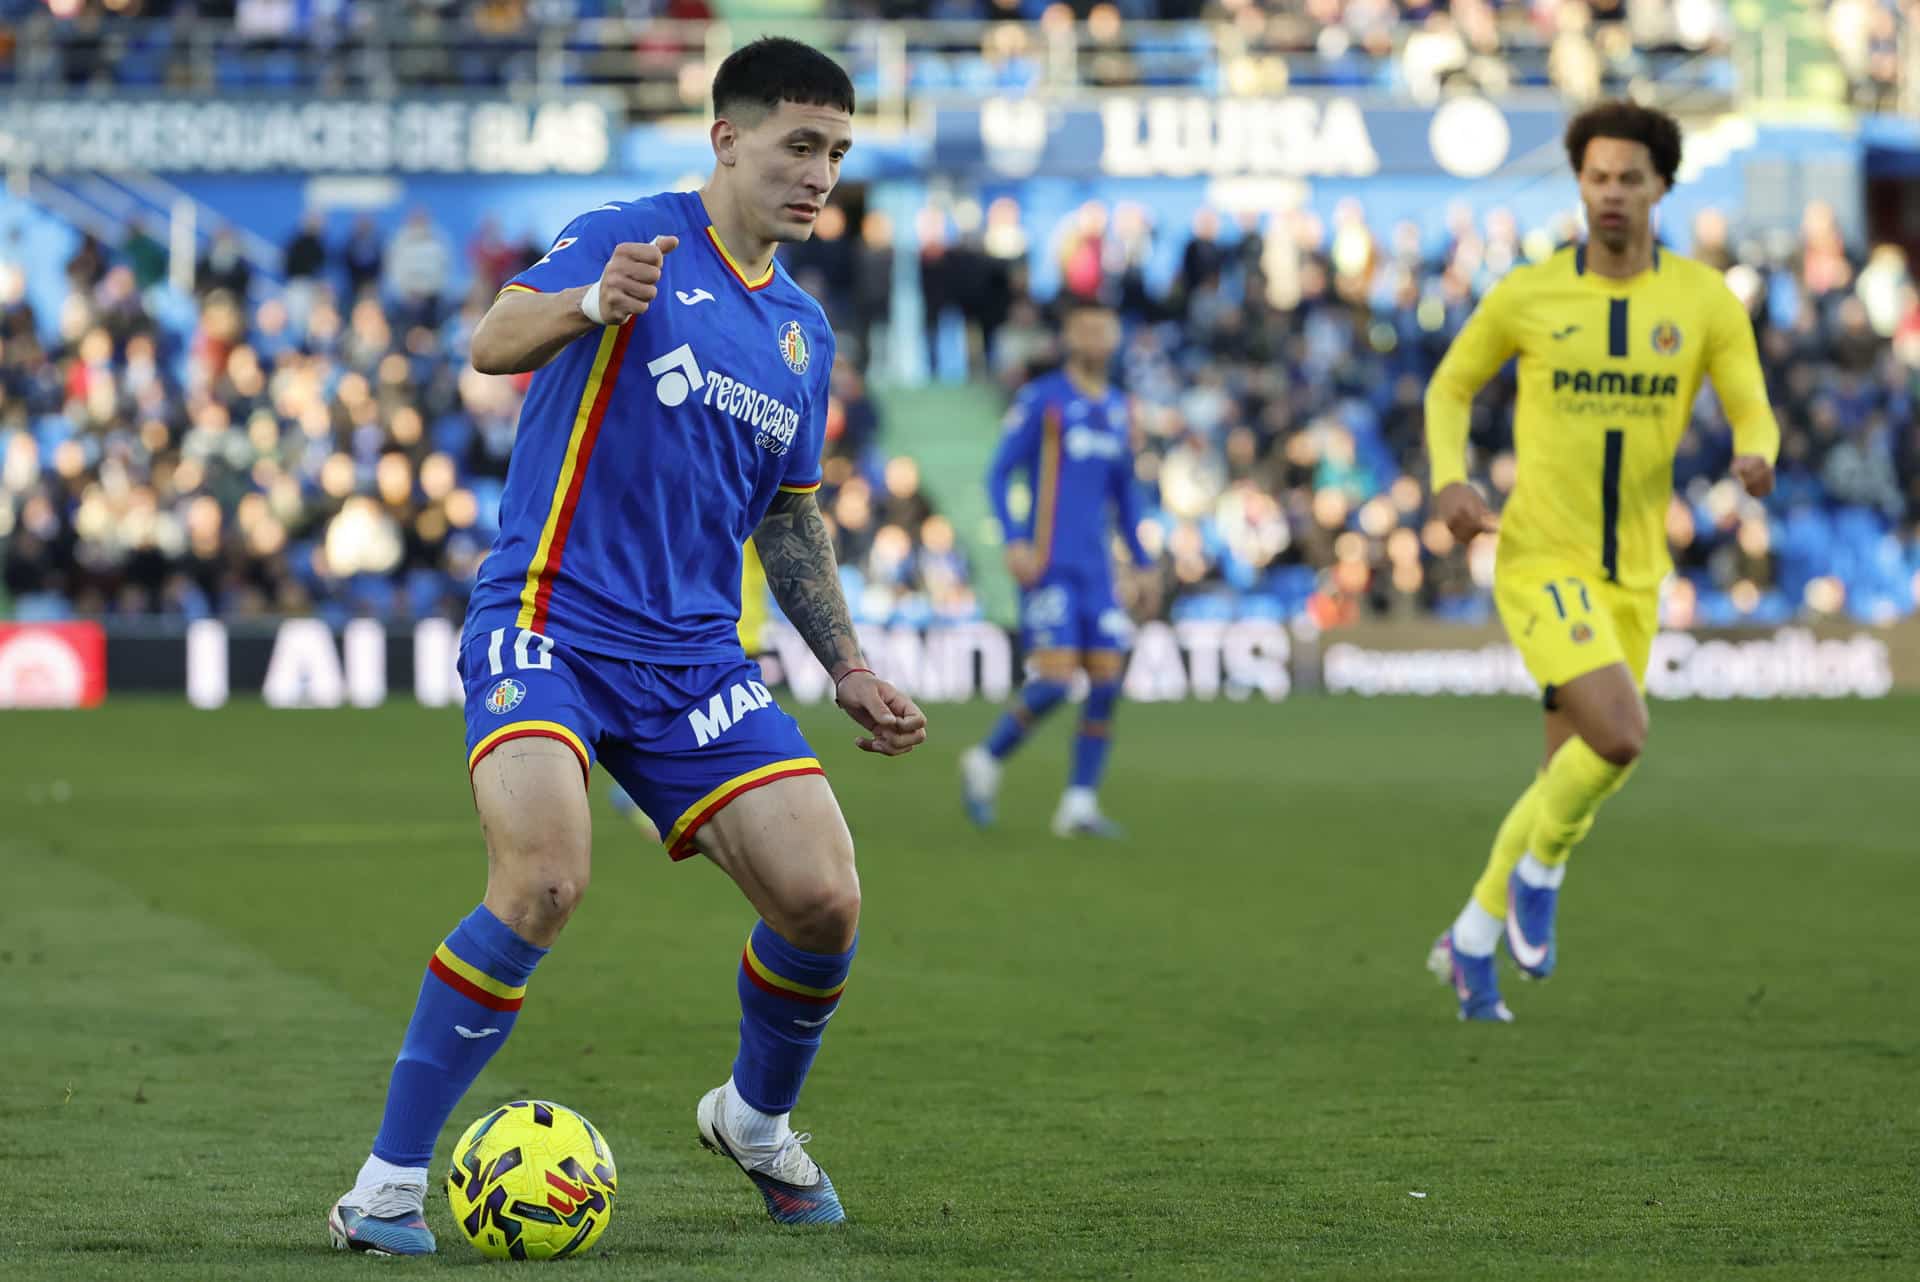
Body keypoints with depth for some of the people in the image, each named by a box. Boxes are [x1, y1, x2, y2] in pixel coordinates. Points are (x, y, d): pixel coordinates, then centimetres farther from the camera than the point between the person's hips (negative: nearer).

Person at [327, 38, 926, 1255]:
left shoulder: (805, 330, 16)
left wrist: (849, 669, 19)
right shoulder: (633, 239, -5)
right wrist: (591, 305, -43)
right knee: (545, 881, -27)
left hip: (693, 654, 6)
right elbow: (491, 343, -22)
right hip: (549, 619, -6)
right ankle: (388, 1185, -15)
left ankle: (757, 1119, 26)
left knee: (824, 901, -6)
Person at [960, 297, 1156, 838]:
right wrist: (1014, 541, -18)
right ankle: (986, 761, 9)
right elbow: (999, 474, -5)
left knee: (1106, 682, -3)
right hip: (1049, 566, -6)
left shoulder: (1118, 408, 14)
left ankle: (1080, 804, 2)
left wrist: (1141, 563, 18)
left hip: (1096, 570, 6)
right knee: (1054, 681, -14)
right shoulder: (1040, 399, -4)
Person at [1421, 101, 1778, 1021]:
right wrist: (1448, 481, -10)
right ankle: (1541, 864, 4)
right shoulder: (1526, 295, -5)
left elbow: (1752, 413, 0)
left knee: (1570, 778, 9)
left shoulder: (1706, 300, -1)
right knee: (1620, 736, -25)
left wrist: (1756, 458, -26)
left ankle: (1472, 943, 29)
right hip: (1540, 562, -4)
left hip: (1632, 577, 4)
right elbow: (1450, 386, 9)